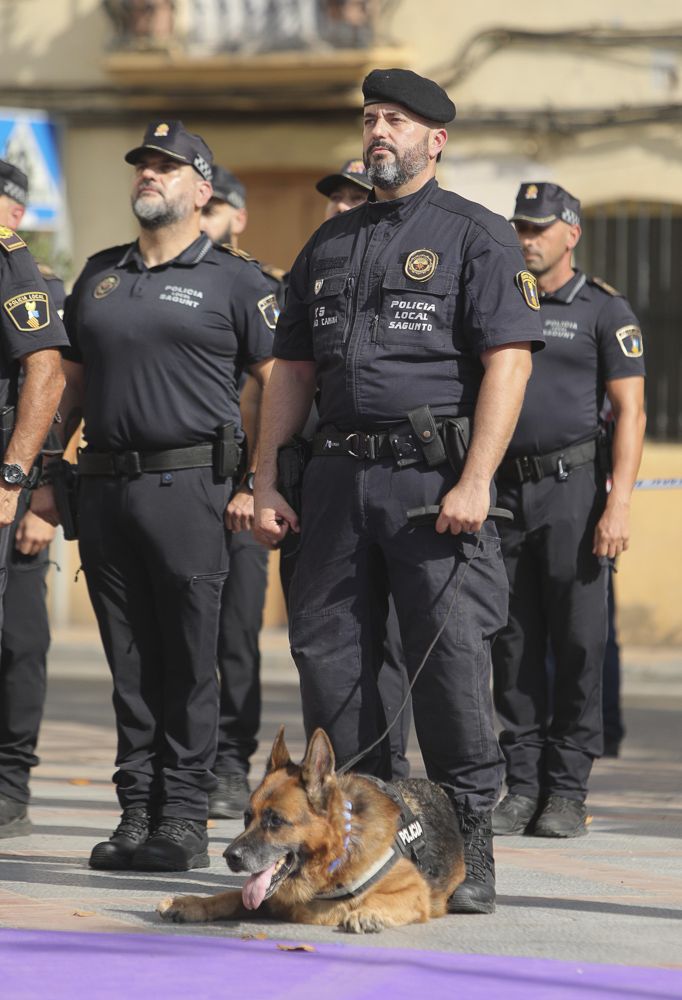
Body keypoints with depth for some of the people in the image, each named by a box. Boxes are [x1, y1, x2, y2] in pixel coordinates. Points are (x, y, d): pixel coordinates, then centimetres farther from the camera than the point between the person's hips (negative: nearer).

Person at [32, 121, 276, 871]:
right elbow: (72, 384, 21)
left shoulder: (233, 281, 2)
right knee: (129, 663, 7)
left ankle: (185, 818, 0)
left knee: (188, 663, -4)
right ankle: (136, 812, 12)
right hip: (105, 489, 5)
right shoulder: (100, 275, 17)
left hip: (188, 488, -5)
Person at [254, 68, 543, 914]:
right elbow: (291, 370, 20)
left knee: (451, 660, -8)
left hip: (434, 473, -5)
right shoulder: (329, 244, 19)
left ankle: (467, 849, -1)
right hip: (338, 476, 6)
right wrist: (267, 482, 10)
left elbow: (508, 361, -8)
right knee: (327, 655, 3)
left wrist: (475, 481, -17)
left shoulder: (475, 235, 1)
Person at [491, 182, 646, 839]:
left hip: (572, 487, -4)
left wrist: (618, 505, -14)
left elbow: (630, 414, -4)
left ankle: (567, 791, 1)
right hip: (504, 489, 4)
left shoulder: (603, 310, 1)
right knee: (513, 644, 3)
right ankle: (522, 787, 7)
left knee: (577, 642, -4)